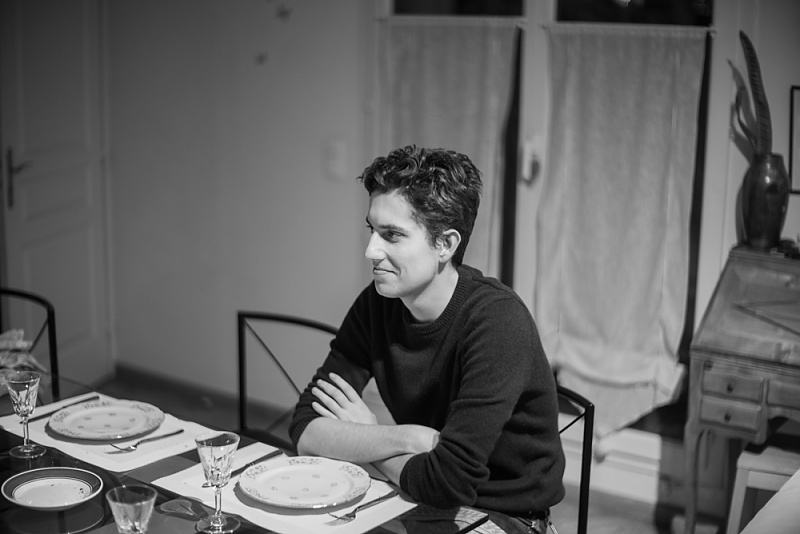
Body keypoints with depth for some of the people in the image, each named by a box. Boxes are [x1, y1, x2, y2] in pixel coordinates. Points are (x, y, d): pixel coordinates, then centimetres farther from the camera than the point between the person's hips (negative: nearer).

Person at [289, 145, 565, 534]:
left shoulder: (497, 320, -25)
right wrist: (410, 438, -22)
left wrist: (362, 439, -12)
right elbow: (305, 430, -7)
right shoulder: (377, 304, -5)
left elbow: (450, 481, -30)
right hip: (421, 503, 5)